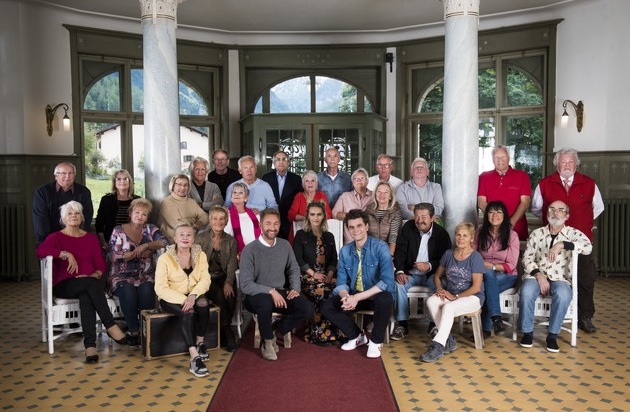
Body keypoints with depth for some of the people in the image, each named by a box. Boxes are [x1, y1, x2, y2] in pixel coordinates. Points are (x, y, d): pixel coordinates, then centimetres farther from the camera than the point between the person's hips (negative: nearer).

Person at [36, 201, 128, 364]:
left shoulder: (91, 238, 17)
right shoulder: (55, 237, 8)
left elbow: (101, 265, 9)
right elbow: (40, 251, -16)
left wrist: (94, 275, -12)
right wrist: (67, 254, -23)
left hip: (90, 284, 2)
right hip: (64, 285, -2)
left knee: (86, 297, -35)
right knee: (92, 283, -35)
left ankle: (90, 345, -43)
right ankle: (111, 326, -35)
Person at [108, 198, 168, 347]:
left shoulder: (150, 228, 10)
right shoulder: (118, 231, 5)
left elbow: (164, 242, -7)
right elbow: (114, 256, -7)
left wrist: (145, 246, -19)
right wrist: (140, 253, -11)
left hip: (145, 275, 1)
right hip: (122, 276, -1)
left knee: (146, 290, -30)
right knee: (128, 291, -32)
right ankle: (134, 331, -18)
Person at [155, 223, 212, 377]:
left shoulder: (200, 255, 0)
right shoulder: (165, 258, -9)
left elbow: (205, 280, -7)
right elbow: (161, 288, -15)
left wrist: (193, 296, -27)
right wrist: (183, 299, -26)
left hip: (193, 295, 3)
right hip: (171, 298, -3)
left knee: (203, 303, -30)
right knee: (187, 313, -33)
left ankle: (200, 343, -8)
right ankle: (194, 358, -37)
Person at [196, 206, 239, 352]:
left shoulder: (231, 241, 9)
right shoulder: (200, 238, 3)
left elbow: (232, 264, 0)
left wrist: (228, 282, -17)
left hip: (223, 278, 2)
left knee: (230, 296, -29)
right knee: (219, 295, -31)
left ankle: (222, 334, -13)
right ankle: (228, 333, -20)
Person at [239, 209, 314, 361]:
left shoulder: (285, 245, 3)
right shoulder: (250, 250, -13)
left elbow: (294, 270, 14)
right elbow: (246, 285, -17)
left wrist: (295, 288, -4)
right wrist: (270, 291, -26)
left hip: (280, 293, 5)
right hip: (257, 296, -5)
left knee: (307, 308, -17)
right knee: (266, 302, -39)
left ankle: (273, 330, 4)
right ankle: (267, 340, -9)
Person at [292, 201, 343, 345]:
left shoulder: (329, 236, 19)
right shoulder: (301, 235, 7)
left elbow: (333, 260, 14)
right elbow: (298, 259, -2)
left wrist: (330, 274, -5)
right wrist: (313, 274, -11)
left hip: (326, 276, 3)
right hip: (307, 277, -3)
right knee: (323, 293, -34)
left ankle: (334, 333, -20)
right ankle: (319, 335, -23)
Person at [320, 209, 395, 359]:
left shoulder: (380, 247, -16)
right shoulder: (345, 251, -1)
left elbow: (387, 281, -27)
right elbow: (341, 282, -1)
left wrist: (357, 297, -32)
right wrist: (346, 296, -27)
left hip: (376, 295, -4)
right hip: (353, 296, 5)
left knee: (385, 300, -38)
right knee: (327, 306, -15)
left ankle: (376, 341, -11)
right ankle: (357, 335, 7)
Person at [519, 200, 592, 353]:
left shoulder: (573, 233, 3)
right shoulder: (537, 233, 8)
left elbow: (588, 247, -18)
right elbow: (527, 258, 5)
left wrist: (561, 244, -28)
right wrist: (538, 275, -12)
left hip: (560, 279, -1)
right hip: (536, 275, 1)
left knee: (563, 294, -35)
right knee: (526, 291, -31)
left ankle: (552, 335, -16)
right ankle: (527, 332, -10)